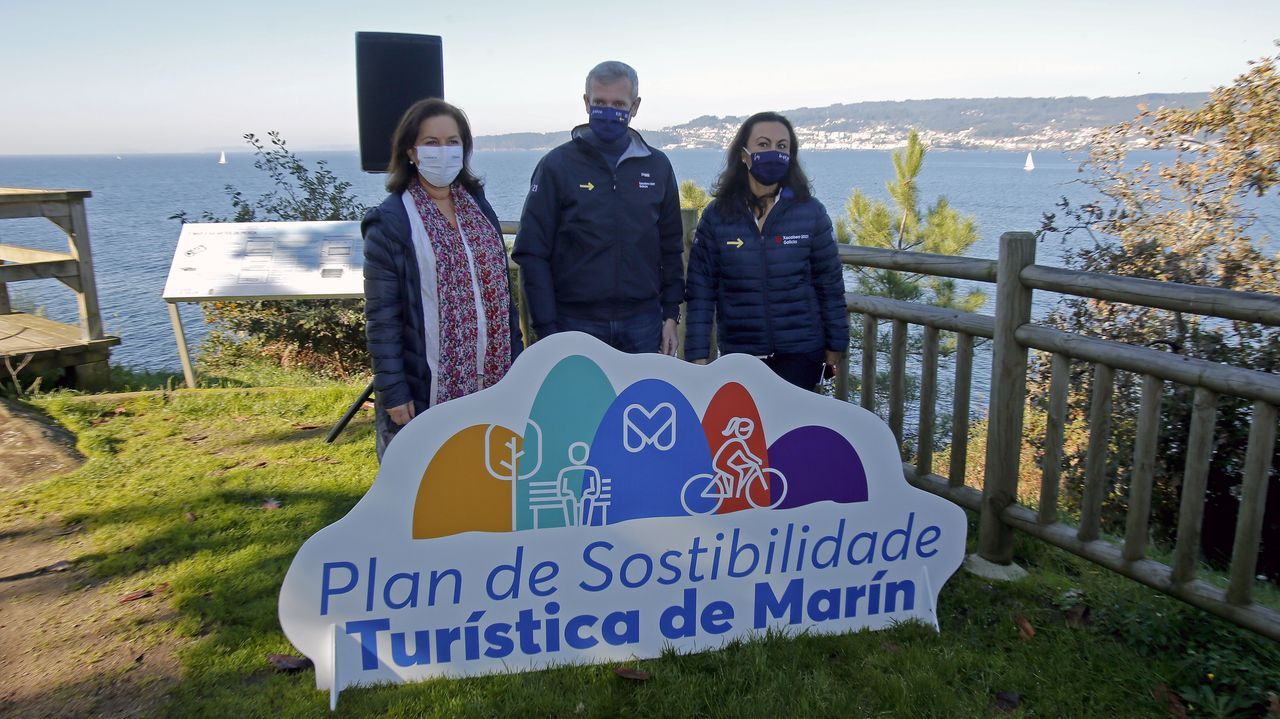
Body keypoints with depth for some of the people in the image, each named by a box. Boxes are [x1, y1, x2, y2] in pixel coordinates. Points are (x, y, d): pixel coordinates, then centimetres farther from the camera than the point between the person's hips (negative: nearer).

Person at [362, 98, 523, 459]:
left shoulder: (478, 207, 9)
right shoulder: (390, 222, -9)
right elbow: (381, 317, -10)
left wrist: (514, 359, 11)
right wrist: (392, 391, -13)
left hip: (486, 382, 5)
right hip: (424, 389, -5)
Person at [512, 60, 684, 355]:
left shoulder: (657, 166, 7)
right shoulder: (557, 165, -2)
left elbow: (671, 249, 12)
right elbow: (532, 252, -5)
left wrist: (671, 315, 6)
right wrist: (547, 329, -10)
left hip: (642, 324, 3)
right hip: (576, 323, -2)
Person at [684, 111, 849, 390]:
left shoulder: (810, 212, -3)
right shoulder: (716, 215, -3)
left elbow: (830, 285, 2)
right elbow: (700, 290, -4)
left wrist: (835, 345, 3)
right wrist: (698, 354, -8)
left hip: (801, 352, -1)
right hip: (739, 355, 1)